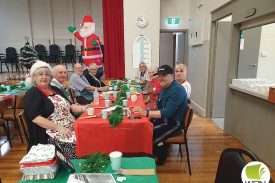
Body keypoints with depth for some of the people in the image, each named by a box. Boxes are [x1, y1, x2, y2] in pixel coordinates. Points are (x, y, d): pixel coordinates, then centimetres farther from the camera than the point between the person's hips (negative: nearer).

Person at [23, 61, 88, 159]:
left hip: (72, 128, 7)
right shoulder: (32, 94, -1)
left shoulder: (55, 89, 20)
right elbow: (35, 118, -13)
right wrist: (59, 128, -20)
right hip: (53, 132, -7)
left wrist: (82, 108, 2)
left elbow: (68, 106, 22)